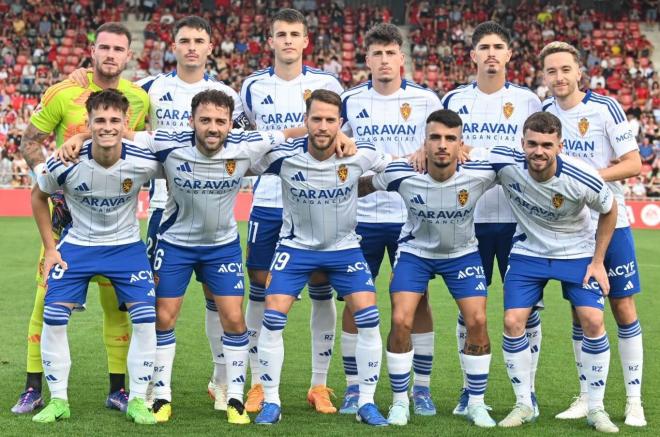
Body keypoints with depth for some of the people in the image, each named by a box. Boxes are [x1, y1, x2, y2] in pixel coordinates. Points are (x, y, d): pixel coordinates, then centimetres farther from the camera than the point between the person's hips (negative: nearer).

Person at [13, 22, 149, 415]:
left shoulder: (140, 99, 3)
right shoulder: (63, 94, -6)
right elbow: (31, 140, -1)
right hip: (68, 206, -2)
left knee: (117, 303, 5)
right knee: (48, 298, -3)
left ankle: (118, 389, 16)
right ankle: (34, 389, 7)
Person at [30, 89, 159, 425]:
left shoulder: (144, 162, -20)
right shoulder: (65, 164, -20)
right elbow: (38, 197, 1)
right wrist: (50, 248, -1)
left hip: (127, 246, 0)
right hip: (78, 244, 0)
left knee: (146, 319, -12)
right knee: (53, 317, -10)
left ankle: (137, 400, 4)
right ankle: (58, 400, 6)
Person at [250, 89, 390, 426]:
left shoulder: (360, 154, -17)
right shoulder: (283, 155, -19)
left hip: (344, 246, 1)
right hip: (296, 245, -1)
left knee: (368, 317, -10)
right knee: (272, 318, -11)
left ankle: (366, 403, 5)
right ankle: (271, 403, 4)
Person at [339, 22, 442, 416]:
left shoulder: (426, 100, 0)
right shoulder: (351, 101, 3)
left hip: (413, 216, -1)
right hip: (362, 216, 1)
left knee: (417, 299, 3)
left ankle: (422, 387, 13)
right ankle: (354, 388, 12)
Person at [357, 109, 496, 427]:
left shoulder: (480, 174, -26)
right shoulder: (401, 174, -26)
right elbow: (361, 186, -6)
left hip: (462, 254, 1)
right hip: (414, 251, 0)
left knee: (477, 321, -11)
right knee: (401, 321, -14)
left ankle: (476, 404, 8)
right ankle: (400, 403, 5)